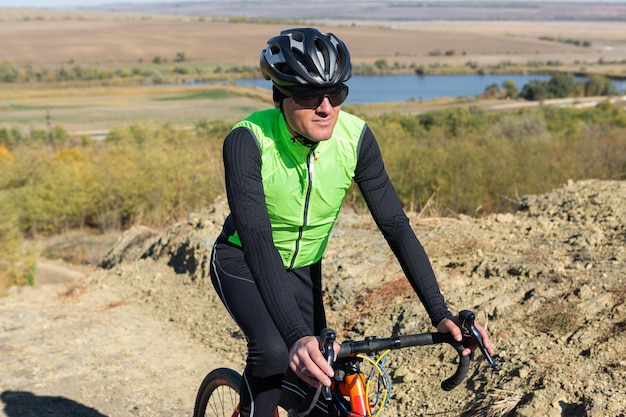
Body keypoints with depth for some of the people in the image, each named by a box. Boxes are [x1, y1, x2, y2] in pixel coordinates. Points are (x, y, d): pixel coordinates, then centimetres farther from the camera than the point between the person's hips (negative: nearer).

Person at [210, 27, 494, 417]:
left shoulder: (355, 136, -21)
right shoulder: (248, 141, -31)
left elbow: (396, 225, -19)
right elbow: (258, 242, -38)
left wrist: (442, 315, -27)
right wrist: (297, 336, -50)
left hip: (303, 269, 4)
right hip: (244, 263, -4)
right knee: (274, 351, -30)